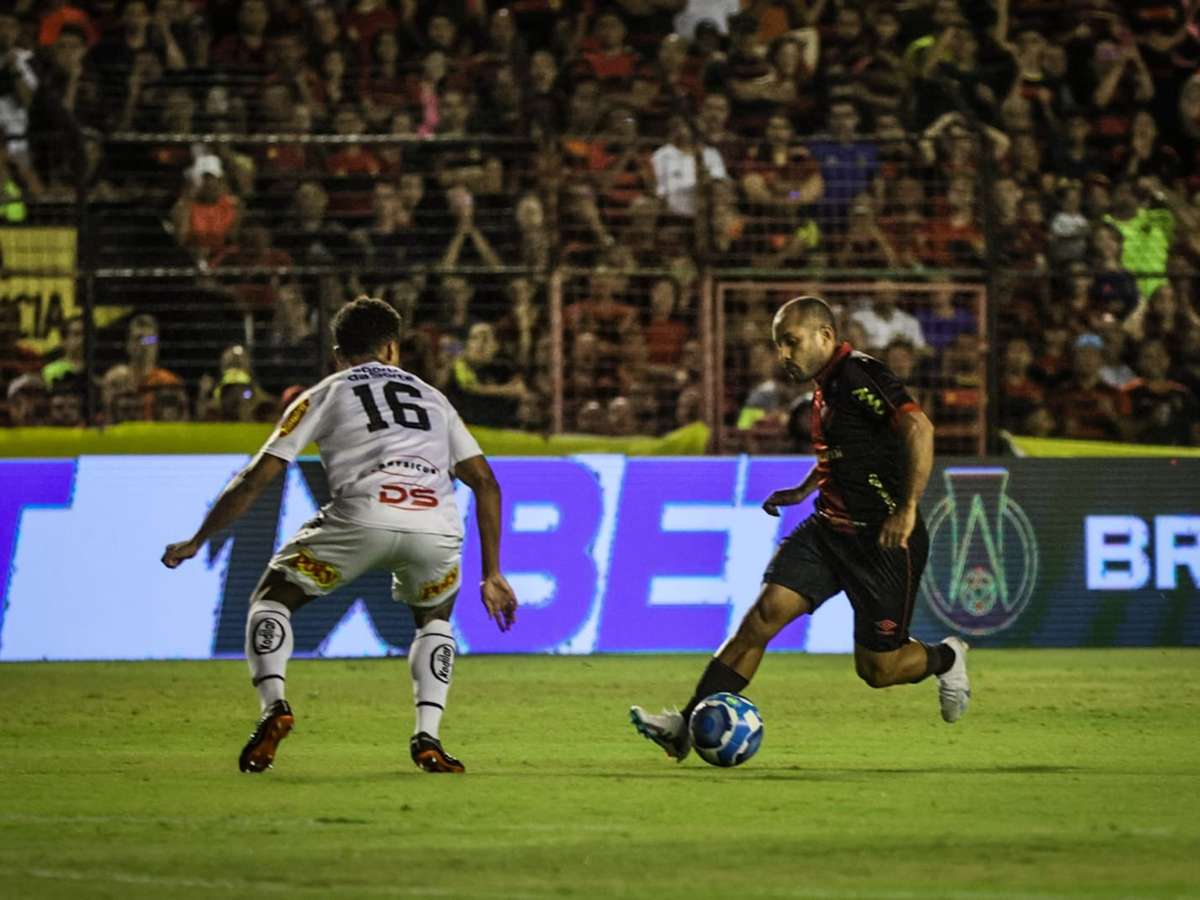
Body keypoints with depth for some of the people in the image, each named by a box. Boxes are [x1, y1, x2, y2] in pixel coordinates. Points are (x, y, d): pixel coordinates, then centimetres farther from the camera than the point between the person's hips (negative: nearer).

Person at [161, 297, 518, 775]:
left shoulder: (323, 395, 24)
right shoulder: (432, 398, 33)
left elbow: (255, 479, 20)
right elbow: (486, 484, 27)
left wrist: (196, 542, 30)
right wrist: (492, 574, 31)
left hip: (362, 517, -3)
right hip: (438, 528, 3)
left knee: (271, 599, 18)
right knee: (434, 619, 32)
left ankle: (273, 706, -7)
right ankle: (427, 738, 11)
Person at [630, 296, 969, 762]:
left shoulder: (859, 375, -17)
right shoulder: (825, 387, 13)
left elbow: (919, 428, -29)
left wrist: (908, 508, -32)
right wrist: (802, 491, 23)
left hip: (883, 538, -8)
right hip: (829, 529, 8)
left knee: (877, 669, 0)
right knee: (765, 611, -10)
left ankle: (945, 658, 33)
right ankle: (686, 726, -16)